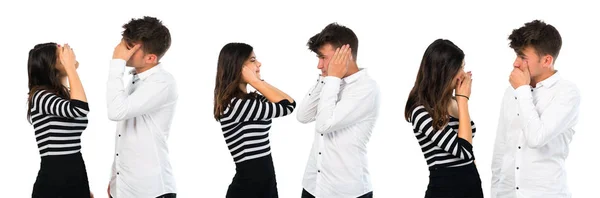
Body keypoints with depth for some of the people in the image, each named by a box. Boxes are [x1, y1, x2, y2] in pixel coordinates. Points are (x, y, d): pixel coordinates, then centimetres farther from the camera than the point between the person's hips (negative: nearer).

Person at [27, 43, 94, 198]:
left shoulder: (63, 97, 14)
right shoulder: (40, 96, -13)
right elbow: (80, 109, -31)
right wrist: (71, 67, -20)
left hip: (77, 175, 8)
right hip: (54, 179, -8)